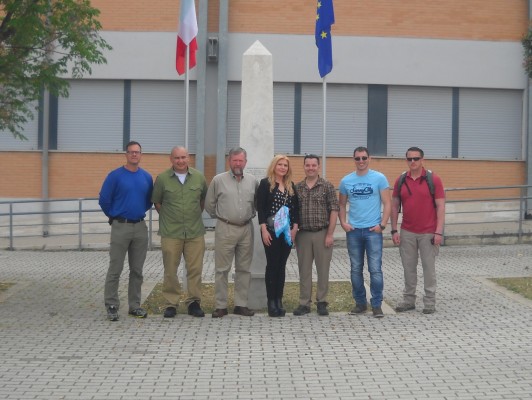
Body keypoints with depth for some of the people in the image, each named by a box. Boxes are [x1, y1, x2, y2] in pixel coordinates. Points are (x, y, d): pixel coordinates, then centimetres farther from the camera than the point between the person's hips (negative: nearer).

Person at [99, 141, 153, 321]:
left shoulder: (147, 177, 5)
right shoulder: (115, 176, -7)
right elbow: (104, 200, -3)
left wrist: (141, 211, 12)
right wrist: (113, 216, 6)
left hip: (140, 227, 4)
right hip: (120, 227, -4)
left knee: (137, 270, 9)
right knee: (115, 269, -2)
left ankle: (134, 305, 17)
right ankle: (111, 305, 4)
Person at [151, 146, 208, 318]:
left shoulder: (199, 177, 4)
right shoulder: (162, 178, -1)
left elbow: (204, 199, 18)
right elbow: (156, 202, 9)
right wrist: (168, 217, 8)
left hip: (195, 232, 2)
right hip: (170, 233, -1)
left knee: (195, 269, 4)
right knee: (170, 270, 2)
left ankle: (194, 302, 14)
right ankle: (171, 304, 11)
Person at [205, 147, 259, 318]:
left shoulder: (252, 181, 6)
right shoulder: (218, 180, -2)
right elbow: (209, 204, 5)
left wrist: (251, 215, 9)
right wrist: (221, 216, 8)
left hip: (246, 229, 3)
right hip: (225, 229, -3)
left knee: (244, 269, 8)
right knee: (222, 269, -1)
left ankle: (241, 304, 16)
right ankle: (220, 306, 5)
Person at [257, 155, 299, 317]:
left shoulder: (291, 186, 11)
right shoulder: (265, 184, -2)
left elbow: (296, 208, 11)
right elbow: (260, 207, -7)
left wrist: (294, 228, 1)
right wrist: (264, 229, -13)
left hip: (287, 231, 4)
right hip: (271, 231, -4)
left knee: (282, 265, 6)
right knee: (272, 264, -3)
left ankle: (279, 300, 10)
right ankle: (271, 301, 1)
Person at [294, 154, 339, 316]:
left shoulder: (327, 186, -1)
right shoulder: (297, 188, 8)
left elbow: (334, 210, -4)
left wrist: (330, 234, -9)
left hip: (322, 233, -2)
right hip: (303, 234, 3)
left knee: (323, 269, 3)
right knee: (304, 269, 6)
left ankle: (322, 302, 13)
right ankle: (304, 303, 12)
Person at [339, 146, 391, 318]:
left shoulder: (379, 178, -2)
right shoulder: (346, 181, 6)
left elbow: (387, 203, -2)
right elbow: (342, 205, 14)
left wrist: (382, 224, -11)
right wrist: (343, 223, 0)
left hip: (373, 230, -3)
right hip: (353, 231, 3)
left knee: (375, 269, -5)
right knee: (356, 269, 9)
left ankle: (377, 305, 2)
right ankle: (360, 303, 20)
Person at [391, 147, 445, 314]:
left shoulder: (433, 180, -5)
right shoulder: (401, 181, 5)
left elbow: (440, 207, -6)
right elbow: (394, 206, 9)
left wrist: (439, 232, -12)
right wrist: (394, 230, 2)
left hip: (428, 233, -3)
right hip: (407, 233, 3)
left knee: (429, 267, 3)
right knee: (408, 267, 9)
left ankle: (430, 302, 10)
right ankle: (409, 300, 18)